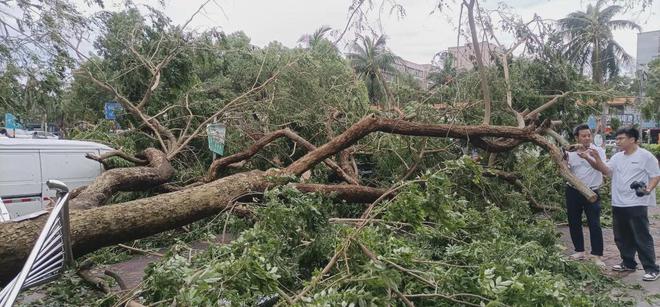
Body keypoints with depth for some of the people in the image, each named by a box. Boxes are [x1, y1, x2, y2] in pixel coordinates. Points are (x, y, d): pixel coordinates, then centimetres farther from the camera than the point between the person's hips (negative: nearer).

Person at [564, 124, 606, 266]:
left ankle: (596, 255, 3)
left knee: (594, 224, -4)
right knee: (574, 223, 11)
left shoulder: (598, 151, -3)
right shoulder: (570, 153, 5)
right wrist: (563, 161, -13)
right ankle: (579, 251, 25)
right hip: (573, 192, 4)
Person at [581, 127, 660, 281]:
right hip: (618, 204, 7)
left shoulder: (645, 156, -6)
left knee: (642, 238, -3)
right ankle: (628, 263, 30)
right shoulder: (617, 157, 12)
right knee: (622, 237, 16)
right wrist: (592, 158, -14)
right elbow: (606, 170, -1)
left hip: (637, 204, -7)